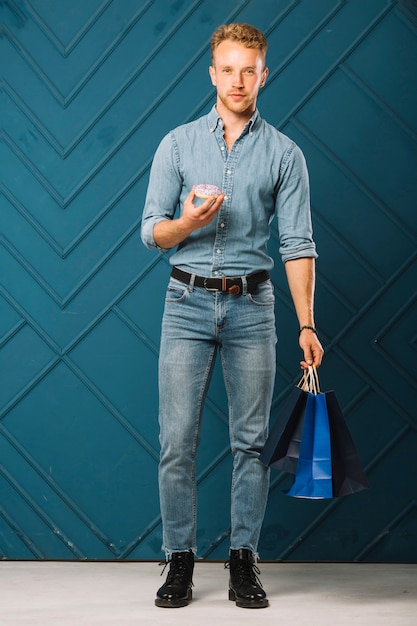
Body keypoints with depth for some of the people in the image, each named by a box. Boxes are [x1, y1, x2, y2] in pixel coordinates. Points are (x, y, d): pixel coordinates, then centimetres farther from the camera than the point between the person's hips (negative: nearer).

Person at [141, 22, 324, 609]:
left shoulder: (284, 154, 6)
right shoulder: (178, 144, 6)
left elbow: (297, 244, 1)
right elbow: (151, 230, 4)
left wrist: (307, 324, -6)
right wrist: (188, 222, -19)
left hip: (252, 304, 0)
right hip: (188, 301, 0)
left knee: (251, 441, 4)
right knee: (178, 440, -1)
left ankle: (244, 560, 14)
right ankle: (180, 559, 11)